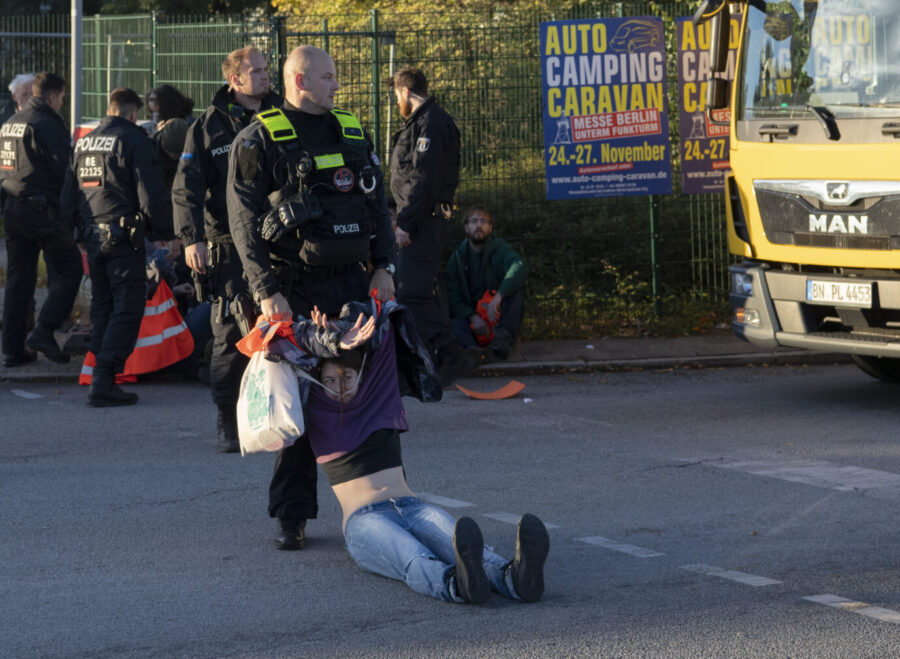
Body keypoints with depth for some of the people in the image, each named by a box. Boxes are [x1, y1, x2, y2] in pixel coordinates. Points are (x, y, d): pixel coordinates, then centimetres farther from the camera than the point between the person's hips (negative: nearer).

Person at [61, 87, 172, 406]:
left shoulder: (83, 142, 15)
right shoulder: (133, 139, -8)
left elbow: (68, 193, 20)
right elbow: (151, 193, -12)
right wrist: (165, 233, -2)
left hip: (92, 235, 7)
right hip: (122, 236, -7)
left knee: (101, 306, 15)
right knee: (127, 308, -6)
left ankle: (102, 378, 17)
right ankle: (103, 381, -15)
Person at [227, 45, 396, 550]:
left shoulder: (354, 134, 15)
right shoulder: (259, 141, -2)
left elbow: (379, 206, 19)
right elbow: (245, 223, -6)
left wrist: (385, 267, 6)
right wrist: (267, 291, -14)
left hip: (352, 283, 4)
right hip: (295, 290, -4)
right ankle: (293, 516, 5)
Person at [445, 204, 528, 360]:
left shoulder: (500, 249, -2)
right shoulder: (457, 257, 6)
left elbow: (520, 267, -27)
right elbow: (452, 297, -2)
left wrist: (498, 296, -42)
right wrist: (472, 317, -21)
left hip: (498, 316, -1)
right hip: (469, 316, 1)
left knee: (516, 287, -26)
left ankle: (503, 338, -39)